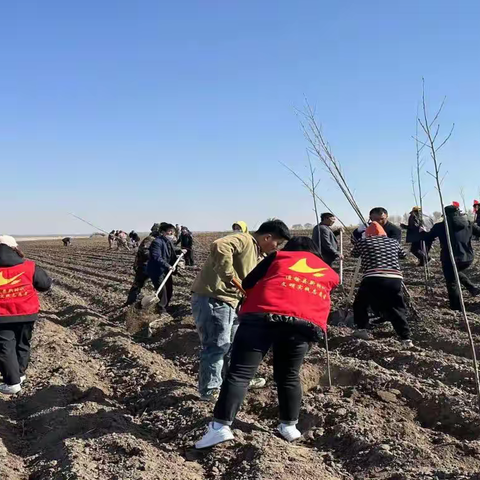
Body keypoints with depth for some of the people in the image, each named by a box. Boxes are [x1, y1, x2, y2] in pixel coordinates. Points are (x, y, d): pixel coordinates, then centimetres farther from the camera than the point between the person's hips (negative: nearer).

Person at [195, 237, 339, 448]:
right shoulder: (330, 273, 31)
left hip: (262, 316, -2)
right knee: (289, 376, 21)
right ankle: (289, 426, 27)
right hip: (304, 324, 3)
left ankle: (221, 426, -7)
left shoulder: (279, 256, 24)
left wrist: (251, 305, 35)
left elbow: (247, 284, 19)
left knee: (239, 373, -1)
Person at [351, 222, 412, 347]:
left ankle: (361, 330, 20)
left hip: (373, 280, -2)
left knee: (360, 303, 21)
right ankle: (406, 339, 2)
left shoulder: (363, 242, 14)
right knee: (397, 310, 11)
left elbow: (354, 254, 33)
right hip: (395, 279, 2)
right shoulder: (393, 242, 21)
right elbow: (403, 255, 39)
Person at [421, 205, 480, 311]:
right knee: (458, 272, 34)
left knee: (452, 282, 13)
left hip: (449, 259, -4)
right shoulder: (468, 224, 4)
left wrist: (422, 233, 26)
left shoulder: (440, 226, -4)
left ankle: (456, 306, 19)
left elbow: (427, 237, 5)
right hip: (468, 258, 4)